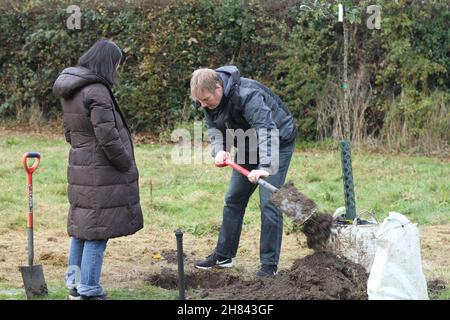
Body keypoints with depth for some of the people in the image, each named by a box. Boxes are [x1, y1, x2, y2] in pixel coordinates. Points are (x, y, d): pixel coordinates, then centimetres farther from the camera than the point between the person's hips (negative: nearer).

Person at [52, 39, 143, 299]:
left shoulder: (70, 91, 9)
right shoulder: (97, 92, -20)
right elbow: (108, 137, -21)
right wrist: (127, 166, -8)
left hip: (79, 168, 9)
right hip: (102, 173, -9)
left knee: (81, 228, 17)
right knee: (97, 231, -3)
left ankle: (75, 284, 26)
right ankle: (89, 291, 1)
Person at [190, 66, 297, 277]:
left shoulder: (247, 95, -36)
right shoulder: (209, 100, -11)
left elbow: (266, 131, -43)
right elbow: (214, 128, -3)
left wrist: (265, 167, -54)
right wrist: (219, 150, -26)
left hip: (278, 142, -8)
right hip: (248, 146, 8)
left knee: (269, 202, -15)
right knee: (234, 199, 10)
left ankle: (269, 263, -8)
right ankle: (223, 255, 22)